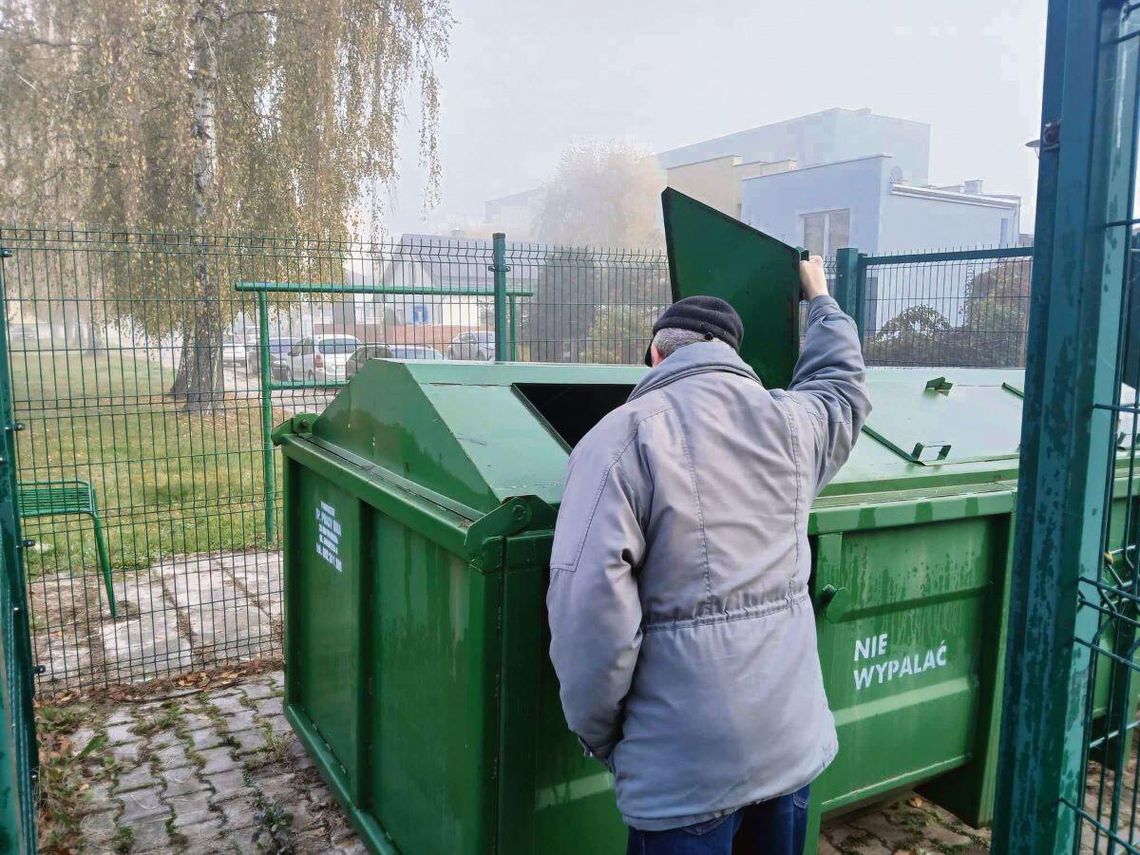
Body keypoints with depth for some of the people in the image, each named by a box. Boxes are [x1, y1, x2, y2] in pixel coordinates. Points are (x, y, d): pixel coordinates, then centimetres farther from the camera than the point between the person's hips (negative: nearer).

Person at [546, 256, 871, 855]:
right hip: (794, 739, 6)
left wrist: (596, 732, -6)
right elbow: (841, 381, 29)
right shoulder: (793, 421, 4)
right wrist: (819, 300, 46)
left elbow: (589, 604, -22)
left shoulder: (621, 437, -13)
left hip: (687, 763, -5)